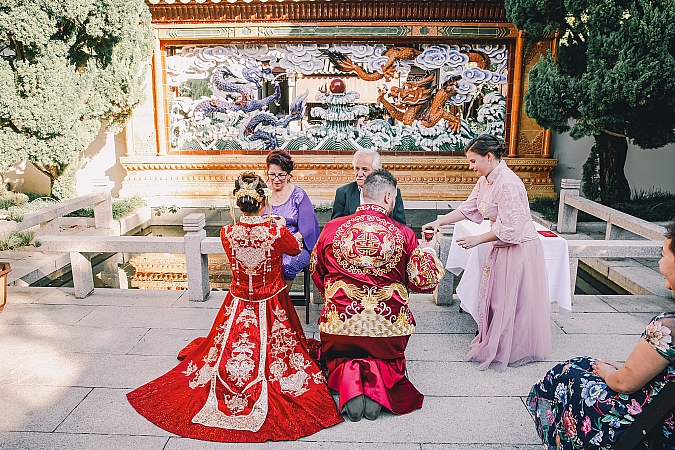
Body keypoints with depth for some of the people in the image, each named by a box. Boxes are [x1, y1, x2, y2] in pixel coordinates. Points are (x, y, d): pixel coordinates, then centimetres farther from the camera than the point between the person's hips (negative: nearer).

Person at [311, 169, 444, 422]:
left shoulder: (332, 228, -3)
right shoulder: (404, 234, -7)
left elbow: (315, 271, 11)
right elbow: (423, 281, 0)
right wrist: (428, 250, 18)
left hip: (339, 324, 0)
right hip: (389, 325, 0)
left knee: (337, 359, 28)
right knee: (389, 362, 29)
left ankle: (347, 379, -6)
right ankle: (378, 379, -5)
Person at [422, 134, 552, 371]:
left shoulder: (508, 184, -26)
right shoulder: (485, 180, 3)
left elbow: (510, 229, -26)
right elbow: (468, 208, 9)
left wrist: (478, 239, -17)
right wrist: (438, 222, -1)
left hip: (519, 250, -9)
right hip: (501, 247, 9)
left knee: (510, 302, 5)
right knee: (493, 297, 18)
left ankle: (510, 351, 23)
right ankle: (491, 341, 35)